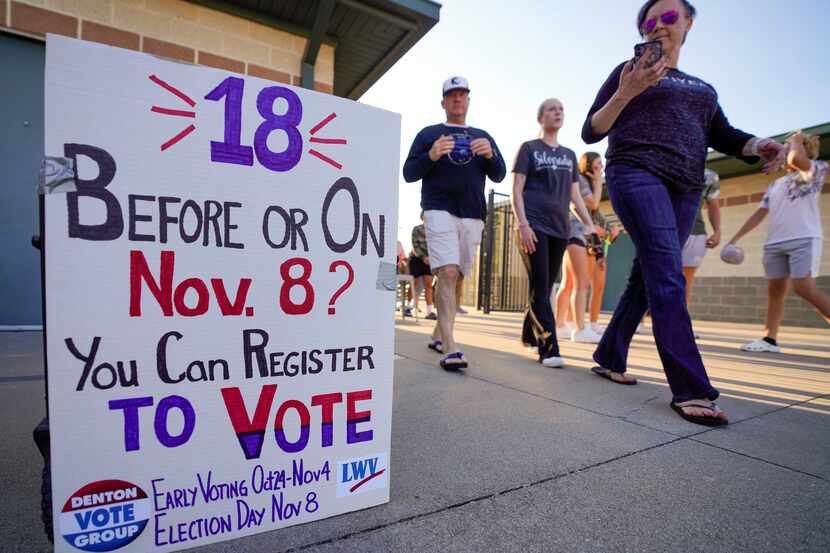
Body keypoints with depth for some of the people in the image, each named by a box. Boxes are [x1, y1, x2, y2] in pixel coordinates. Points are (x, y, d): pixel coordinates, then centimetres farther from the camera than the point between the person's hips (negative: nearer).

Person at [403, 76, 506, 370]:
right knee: (447, 273, -20)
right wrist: (431, 156, -14)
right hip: (439, 211, -4)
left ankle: (438, 334, 23)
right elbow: (408, 173, 5)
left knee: (457, 277, 7)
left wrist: (490, 155, -8)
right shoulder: (428, 134, 12)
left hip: (472, 215, 4)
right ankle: (450, 348, -22)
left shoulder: (482, 137, 21)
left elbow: (499, 176, 13)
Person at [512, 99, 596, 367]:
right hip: (534, 225, -5)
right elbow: (517, 190, -3)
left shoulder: (569, 155, 21)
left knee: (545, 288, 8)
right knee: (540, 288, -10)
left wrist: (589, 223, 5)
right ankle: (549, 348, -9)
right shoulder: (529, 148, 6)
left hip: (559, 227, 5)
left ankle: (529, 335, 24)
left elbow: (575, 194, 19)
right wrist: (523, 224, -15)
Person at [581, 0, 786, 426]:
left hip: (685, 190, 6)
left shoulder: (702, 88, 27)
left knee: (646, 278, 3)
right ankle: (690, 389, -20)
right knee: (667, 275, -19)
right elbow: (591, 132, 4)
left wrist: (758, 145, -2)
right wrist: (626, 92, -10)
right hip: (636, 174, -5)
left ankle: (609, 357, 16)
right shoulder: (628, 71, 13)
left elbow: (723, 136, 19)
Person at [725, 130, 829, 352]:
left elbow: (795, 159, -18)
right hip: (774, 243, 6)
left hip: (804, 240, -6)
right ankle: (769, 339, 3)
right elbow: (759, 214, 20)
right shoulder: (775, 184, 23)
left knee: (806, 289, -16)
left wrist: (797, 140, 3)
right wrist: (735, 238, 13)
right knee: (775, 290, 2)